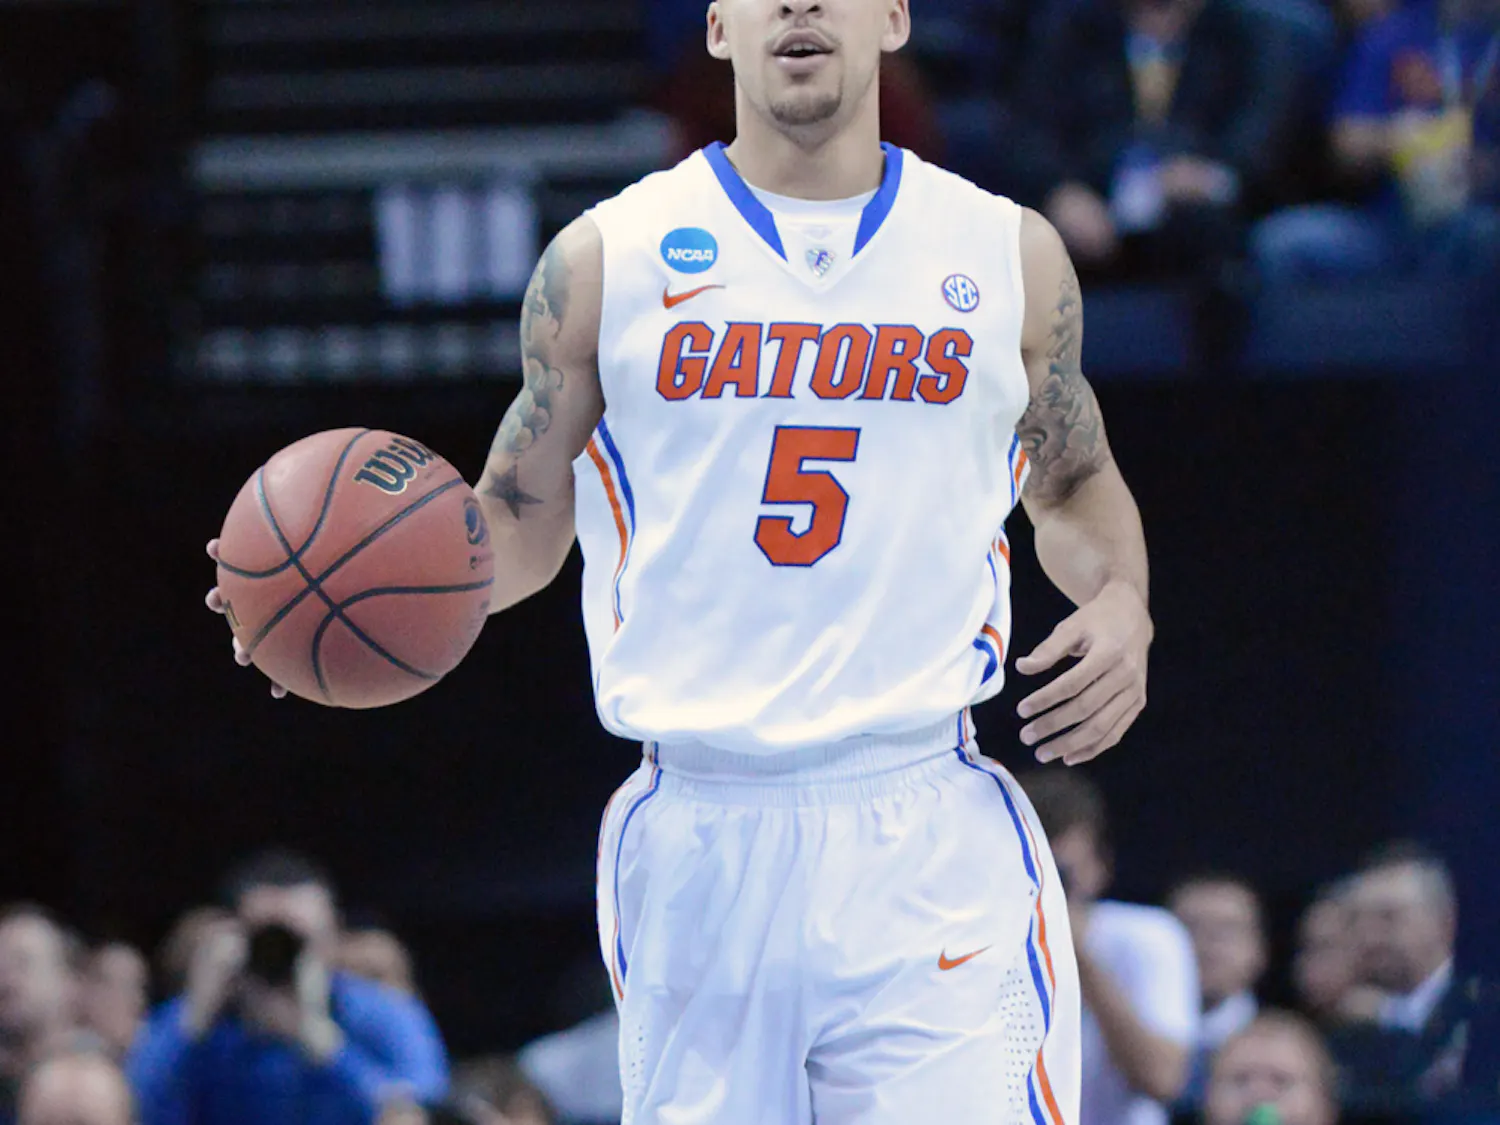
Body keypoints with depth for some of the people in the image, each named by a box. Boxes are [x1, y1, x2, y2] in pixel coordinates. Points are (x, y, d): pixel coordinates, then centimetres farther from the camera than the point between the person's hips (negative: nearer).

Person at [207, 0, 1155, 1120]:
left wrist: (1121, 601, 2)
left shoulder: (1009, 255, 8)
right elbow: (524, 517, 15)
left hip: (928, 838, 0)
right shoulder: (605, 260, 6)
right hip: (696, 847, 0)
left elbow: (1076, 485, 23)